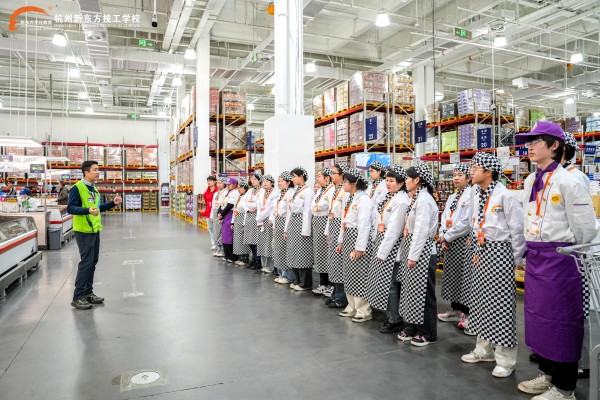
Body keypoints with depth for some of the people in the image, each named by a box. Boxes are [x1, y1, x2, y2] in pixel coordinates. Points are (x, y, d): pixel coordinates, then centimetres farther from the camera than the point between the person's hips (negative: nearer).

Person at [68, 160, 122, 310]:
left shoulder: (94, 189, 13)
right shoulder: (77, 188, -13)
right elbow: (70, 208, -18)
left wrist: (113, 203, 11)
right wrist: (87, 211, -33)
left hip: (95, 230, 9)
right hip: (84, 231, -8)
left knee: (92, 262, 13)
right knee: (86, 262, -7)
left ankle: (88, 292, 25)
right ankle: (78, 297, 3)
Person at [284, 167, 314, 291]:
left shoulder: (308, 192, -11)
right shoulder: (295, 191, 15)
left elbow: (307, 212, -16)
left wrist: (305, 231, -18)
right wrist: (286, 229, 15)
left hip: (301, 223, -8)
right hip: (292, 223, 9)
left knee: (302, 254, -2)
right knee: (294, 253, 12)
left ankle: (305, 283, 9)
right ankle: (297, 280, 24)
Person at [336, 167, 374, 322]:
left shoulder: (363, 199, -16)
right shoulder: (350, 198, 13)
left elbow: (364, 225, -20)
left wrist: (359, 247, -20)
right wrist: (341, 241, 18)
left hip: (358, 238, -9)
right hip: (347, 237, 9)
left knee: (359, 275, -2)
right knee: (348, 274, 15)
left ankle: (364, 311, 10)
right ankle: (352, 307, 28)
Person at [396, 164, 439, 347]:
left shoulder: (424, 200, -16)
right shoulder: (416, 198, 13)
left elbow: (421, 231, -21)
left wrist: (413, 256, -20)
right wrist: (406, 254, 12)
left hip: (422, 251, -9)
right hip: (412, 249, 9)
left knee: (422, 292, 1)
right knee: (410, 290, 14)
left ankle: (427, 333, 14)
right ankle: (412, 327, 27)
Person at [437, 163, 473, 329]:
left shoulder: (471, 195, -11)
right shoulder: (452, 197, 16)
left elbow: (467, 223, -18)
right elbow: (445, 219, 15)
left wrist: (448, 236, -12)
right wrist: (443, 238, 1)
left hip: (464, 242, -9)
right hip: (450, 243, 9)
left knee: (464, 277, -3)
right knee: (451, 276, 14)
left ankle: (468, 313, 9)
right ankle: (455, 309, 26)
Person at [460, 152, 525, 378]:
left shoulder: (505, 196, -14)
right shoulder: (476, 196, 9)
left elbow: (517, 230, -11)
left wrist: (516, 260, -8)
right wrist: (476, 250, 15)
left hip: (499, 252, -8)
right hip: (480, 252, 8)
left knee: (501, 303, -1)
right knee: (481, 300, 13)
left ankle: (506, 359, 12)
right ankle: (484, 349, 28)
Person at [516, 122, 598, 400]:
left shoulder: (568, 181, -14)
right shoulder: (530, 182, 9)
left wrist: (565, 253, 0)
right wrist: (533, 251, 17)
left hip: (559, 259, -8)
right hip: (535, 258, 8)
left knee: (561, 320, 3)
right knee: (538, 316, 16)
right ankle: (548, 374, 33)